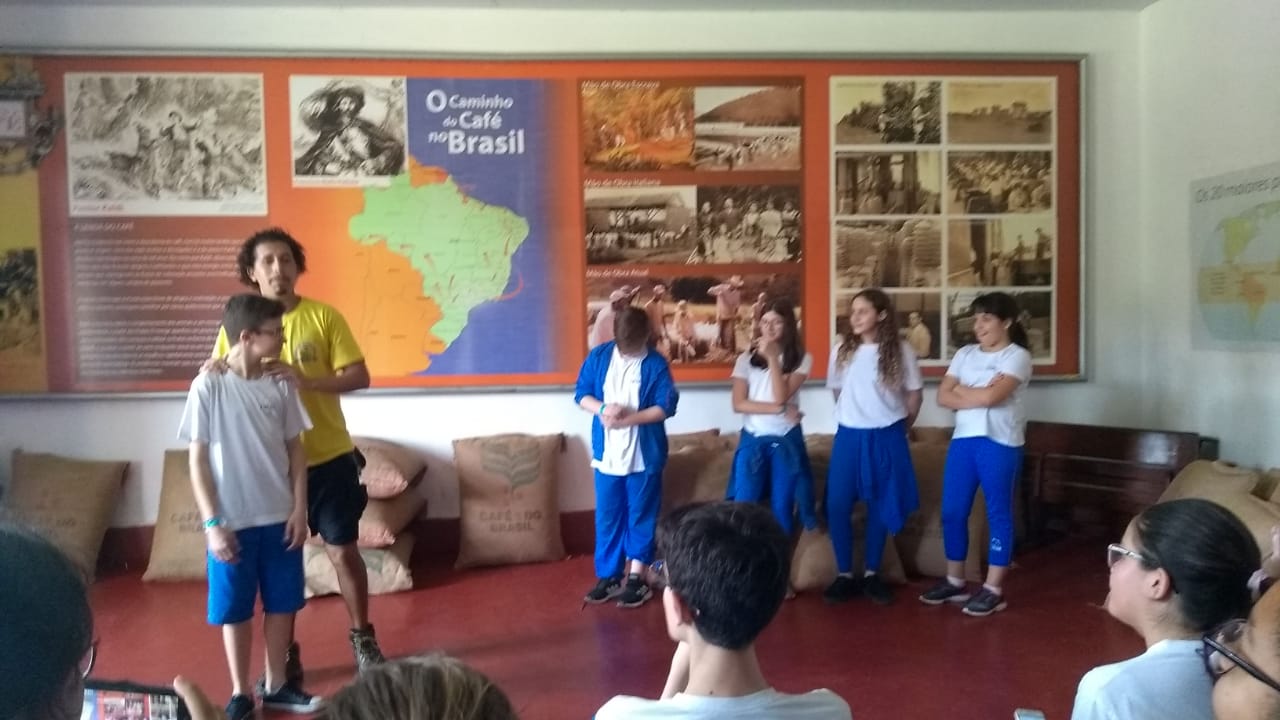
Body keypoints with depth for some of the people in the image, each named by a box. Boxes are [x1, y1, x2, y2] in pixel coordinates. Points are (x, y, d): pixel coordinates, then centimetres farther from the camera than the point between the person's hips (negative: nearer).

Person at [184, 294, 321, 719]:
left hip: (279, 519, 4)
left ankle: (276, 685, 29)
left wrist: (299, 509, 0)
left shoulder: (280, 385, 0)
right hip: (233, 523, -4)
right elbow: (198, 460, -8)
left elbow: (295, 450, 5)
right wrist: (212, 523, -11)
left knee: (282, 604, 13)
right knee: (235, 610, 9)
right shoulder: (208, 387, -10)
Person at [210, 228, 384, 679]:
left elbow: (359, 377, -9)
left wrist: (305, 379, -25)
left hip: (328, 458, -1)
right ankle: (285, 650, 27)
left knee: (343, 551, 6)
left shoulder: (324, 316, -5)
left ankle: (362, 638, 25)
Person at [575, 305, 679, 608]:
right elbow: (581, 394, 4)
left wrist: (627, 419, -21)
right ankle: (608, 576, 21)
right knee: (607, 517, 10)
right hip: (606, 454, 3)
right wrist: (603, 409, -16)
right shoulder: (599, 356, 0)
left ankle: (636, 578, 17)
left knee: (641, 517, 7)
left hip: (644, 454, -2)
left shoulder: (656, 363, -7)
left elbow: (666, 407, -11)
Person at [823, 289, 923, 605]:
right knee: (838, 505, -4)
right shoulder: (842, 351, 2)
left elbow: (915, 394, 5)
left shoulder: (901, 352, -5)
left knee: (881, 507, 7)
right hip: (849, 436, 2)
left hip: (886, 438, -1)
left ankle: (871, 574, 21)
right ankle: (844, 574, 10)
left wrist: (901, 427, 12)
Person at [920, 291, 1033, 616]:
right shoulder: (965, 354, 13)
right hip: (963, 440, 6)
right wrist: (979, 394, -10)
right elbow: (943, 397, 4)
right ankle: (954, 582, 21)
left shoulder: (1017, 356, -5)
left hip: (999, 443, -6)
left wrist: (962, 390, -2)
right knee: (952, 512, 8)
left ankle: (994, 589, 10)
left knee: (998, 513, 2)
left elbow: (991, 397, -19)